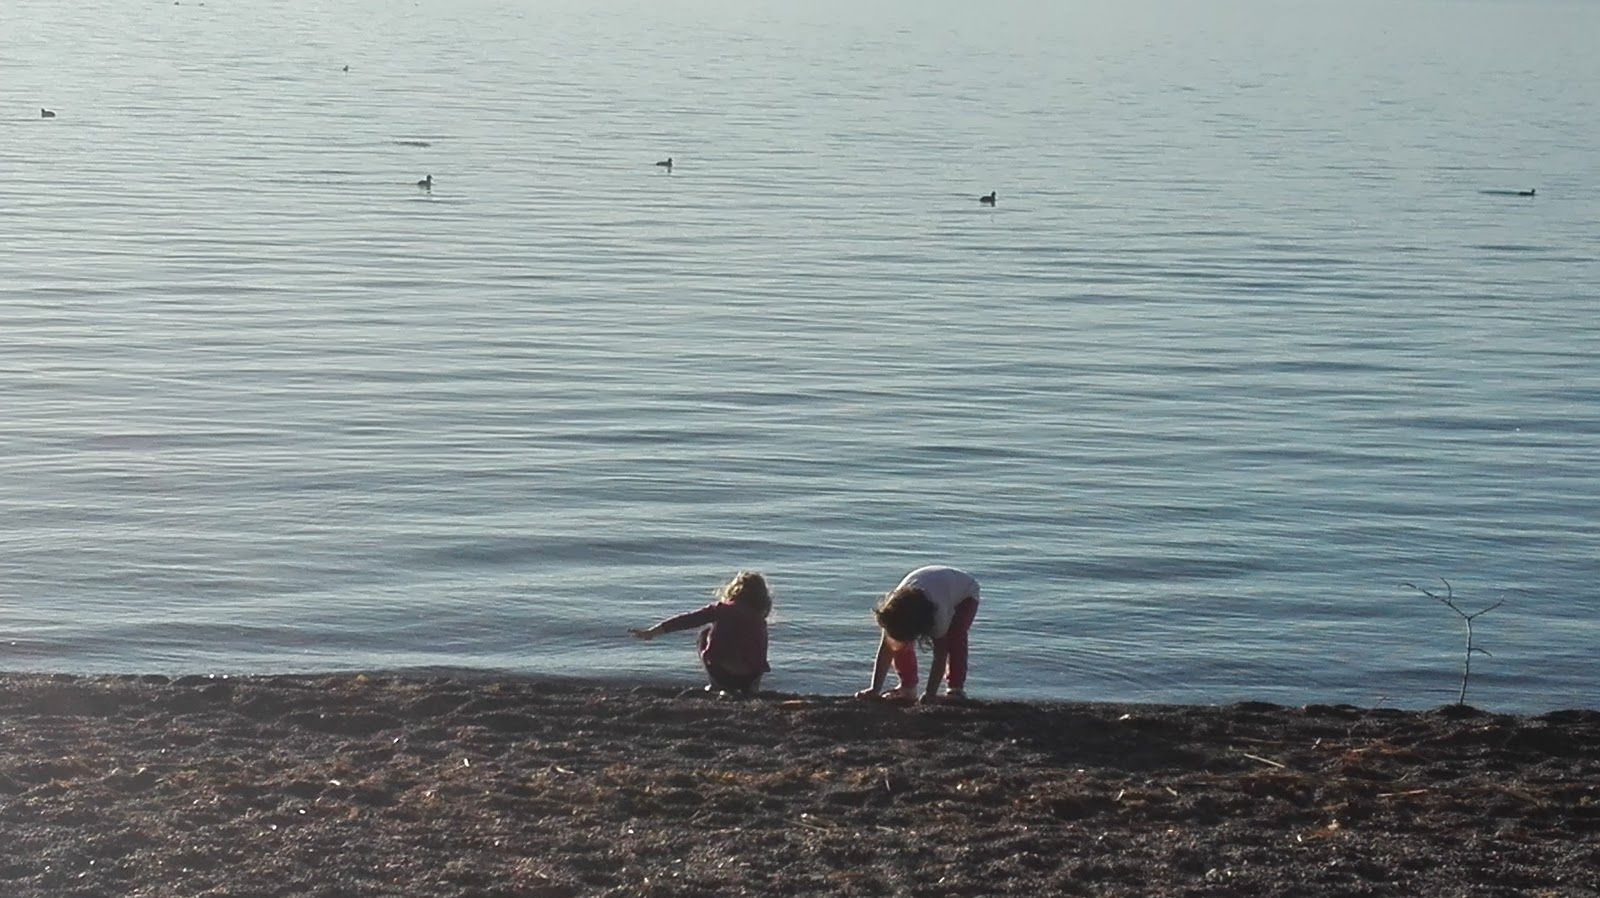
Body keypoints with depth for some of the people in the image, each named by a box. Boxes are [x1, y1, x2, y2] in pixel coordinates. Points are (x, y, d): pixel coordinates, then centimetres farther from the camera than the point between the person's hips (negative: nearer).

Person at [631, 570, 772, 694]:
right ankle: (748, 689, 13)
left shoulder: (722, 608, 9)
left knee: (705, 635, 27)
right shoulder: (760, 621, 15)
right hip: (749, 678, 2)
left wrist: (652, 632, 6)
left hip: (721, 674, -2)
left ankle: (717, 686, 24)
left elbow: (688, 620, 4)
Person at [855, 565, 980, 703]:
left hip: (965, 594, -4)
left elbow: (940, 655, -43)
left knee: (955, 636, -33)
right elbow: (885, 649, -31)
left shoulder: (938, 611, -47)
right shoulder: (893, 607, -34)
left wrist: (930, 693, -46)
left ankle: (956, 689, -23)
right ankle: (907, 686, 1)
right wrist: (875, 689, -35)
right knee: (897, 642, -15)